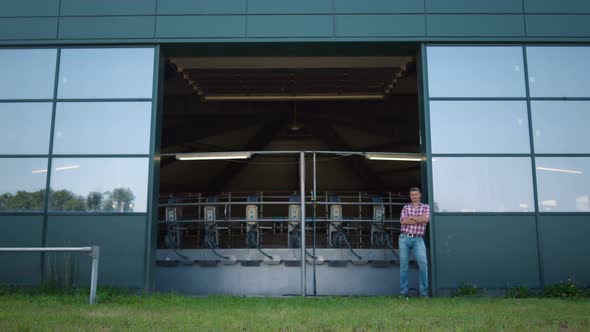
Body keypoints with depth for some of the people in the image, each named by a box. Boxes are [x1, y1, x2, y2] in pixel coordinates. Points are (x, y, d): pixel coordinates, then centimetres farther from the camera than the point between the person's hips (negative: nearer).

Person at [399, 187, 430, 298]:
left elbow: (426, 219, -10)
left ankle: (424, 292, -14)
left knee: (423, 262, -19)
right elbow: (403, 221, -5)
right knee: (403, 264, 0)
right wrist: (420, 219, -7)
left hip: (418, 239, -1)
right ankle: (403, 292, 5)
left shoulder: (426, 207, 10)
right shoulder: (405, 208, 12)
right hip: (404, 238, 2)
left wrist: (411, 217, -4)